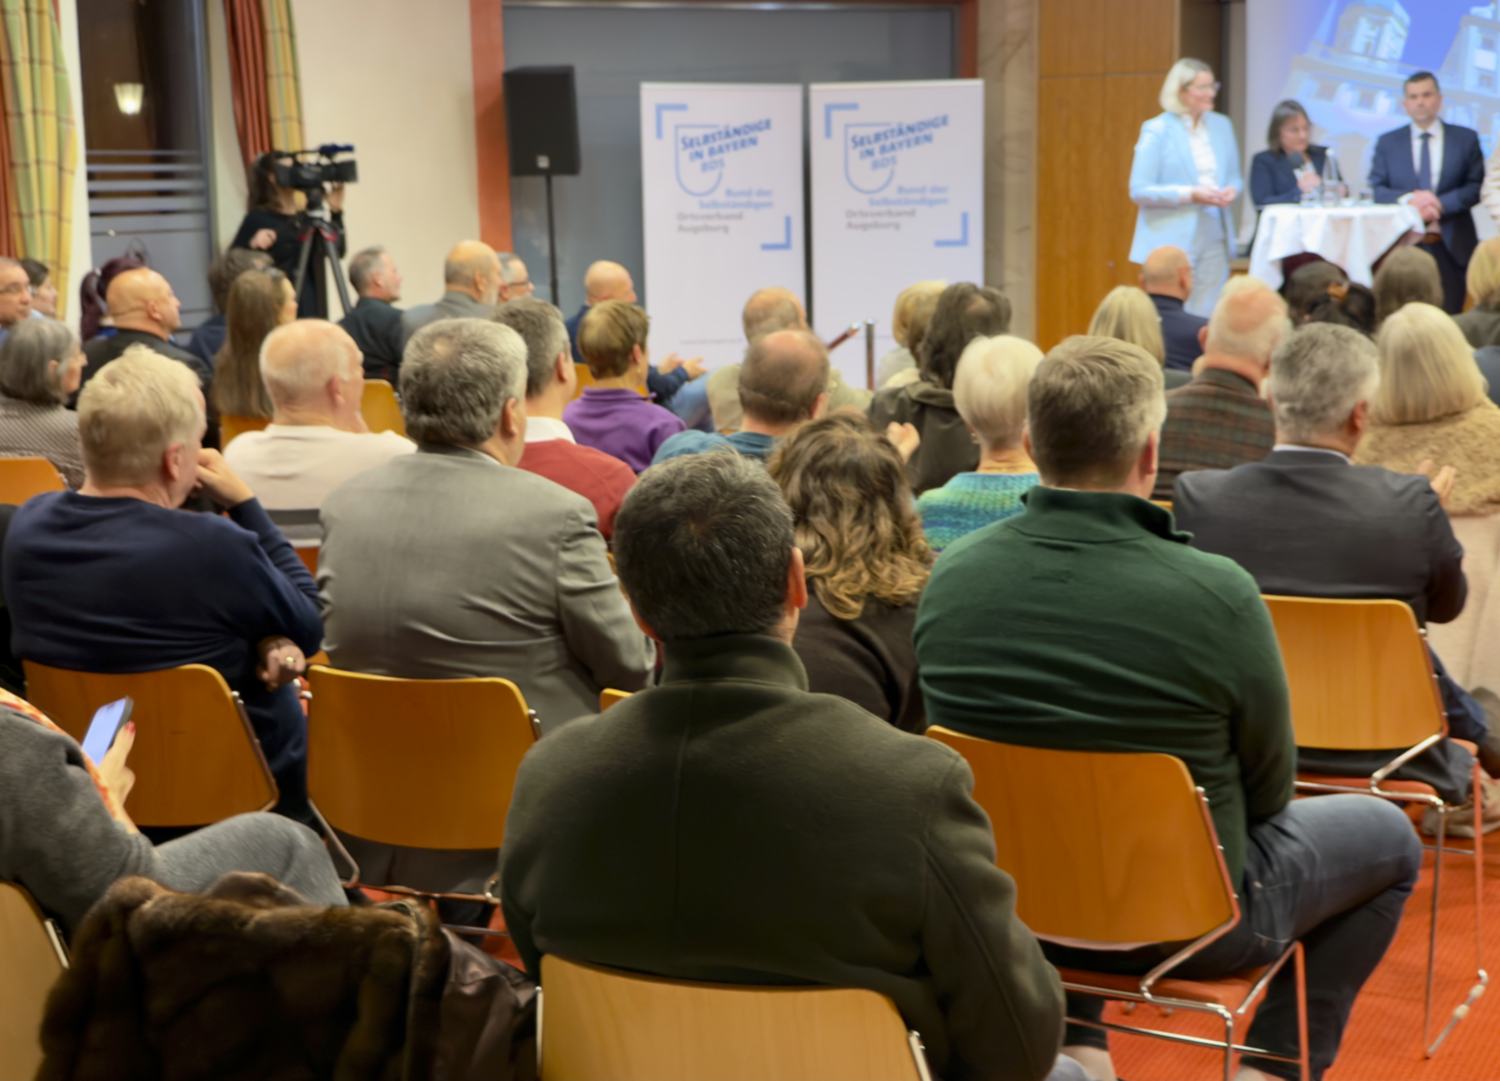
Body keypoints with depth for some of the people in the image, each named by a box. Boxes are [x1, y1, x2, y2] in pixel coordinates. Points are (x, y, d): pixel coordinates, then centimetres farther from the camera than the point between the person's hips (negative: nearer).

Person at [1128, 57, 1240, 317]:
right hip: (1172, 242, -5)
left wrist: (1231, 190, -6)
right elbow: (1139, 191, -9)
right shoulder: (1157, 130, -5)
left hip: (1214, 239, 5)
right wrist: (1190, 195, -19)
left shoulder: (1221, 125, 11)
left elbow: (1234, 176, 19)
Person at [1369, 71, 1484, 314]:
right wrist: (1408, 199, -16)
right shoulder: (1387, 143, 9)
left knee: (1452, 319, -1)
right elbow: (1375, 189, 2)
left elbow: (1476, 186, 3)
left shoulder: (1466, 138, 8)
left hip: (1453, 245, 0)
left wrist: (1441, 204, -14)